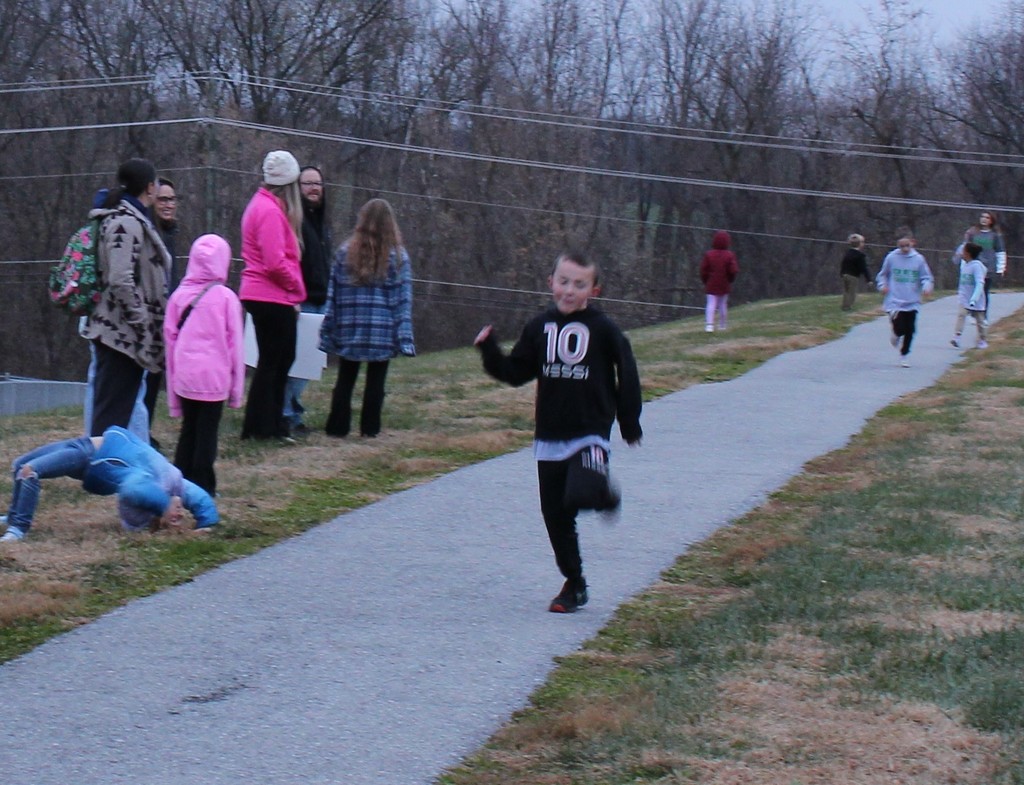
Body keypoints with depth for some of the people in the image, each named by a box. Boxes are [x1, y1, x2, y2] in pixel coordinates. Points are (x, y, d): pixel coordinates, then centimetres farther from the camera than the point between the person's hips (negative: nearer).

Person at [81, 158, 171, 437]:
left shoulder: (129, 219, 15)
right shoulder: (127, 223, -16)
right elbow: (121, 281, -23)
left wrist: (146, 326, 20)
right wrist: (143, 325, -19)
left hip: (120, 331, 10)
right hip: (123, 332, -10)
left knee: (119, 410, 13)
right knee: (112, 414, -8)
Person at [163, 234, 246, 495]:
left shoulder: (179, 296, 3)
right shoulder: (226, 298, -6)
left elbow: (170, 339, 7)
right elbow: (235, 343, -3)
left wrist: (173, 380, 15)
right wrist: (236, 386, 5)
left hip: (184, 376, 3)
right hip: (214, 377, -3)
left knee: (188, 429, 16)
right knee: (207, 432, 3)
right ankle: (202, 485, 1)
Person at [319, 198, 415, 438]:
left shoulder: (345, 252, 1)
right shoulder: (398, 256, -2)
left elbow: (333, 294, 2)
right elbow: (403, 300, -5)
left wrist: (328, 332, 6)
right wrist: (404, 337, -5)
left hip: (349, 331, 1)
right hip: (382, 333, -1)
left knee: (345, 380, 10)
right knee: (375, 381, 7)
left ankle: (337, 427, 9)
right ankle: (370, 428, 8)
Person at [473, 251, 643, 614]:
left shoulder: (604, 329, -5)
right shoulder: (539, 327, 5)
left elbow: (627, 376, 1)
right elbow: (516, 373, 9)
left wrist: (630, 424, 3)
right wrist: (489, 350, -6)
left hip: (591, 433, -4)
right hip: (549, 437, 4)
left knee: (580, 496, -27)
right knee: (555, 516, 7)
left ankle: (603, 493, 9)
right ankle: (574, 584, 21)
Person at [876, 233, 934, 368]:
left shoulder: (918, 259, 2)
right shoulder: (891, 257, 0)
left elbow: (927, 277, 6)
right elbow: (883, 274, 14)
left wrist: (927, 287, -14)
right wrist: (882, 285, -4)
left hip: (912, 302, 2)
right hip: (895, 301, -2)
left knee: (910, 330, 4)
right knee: (899, 328, -13)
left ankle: (904, 354, 22)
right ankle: (896, 335, 24)